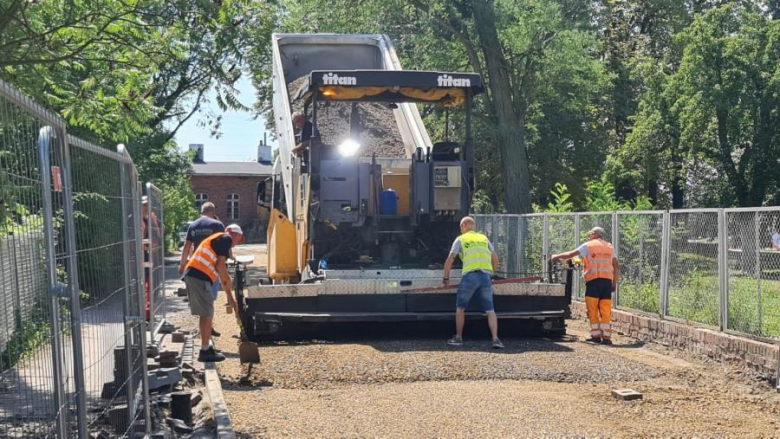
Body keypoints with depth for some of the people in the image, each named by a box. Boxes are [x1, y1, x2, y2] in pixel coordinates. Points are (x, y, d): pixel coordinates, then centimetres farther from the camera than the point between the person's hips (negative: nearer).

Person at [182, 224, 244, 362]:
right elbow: (220, 265, -13)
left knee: (206, 314, 18)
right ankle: (205, 351, 3)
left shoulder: (217, 239, 28)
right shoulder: (226, 239, -1)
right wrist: (228, 282, 4)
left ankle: (207, 347, 27)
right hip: (199, 277, -9)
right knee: (207, 314, -2)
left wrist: (230, 298, 33)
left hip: (191, 275, 9)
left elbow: (220, 269, 31)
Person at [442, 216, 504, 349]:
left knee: (460, 308, 14)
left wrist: (446, 278, 15)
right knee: (490, 310, 3)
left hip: (470, 276, -3)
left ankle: (458, 338, 18)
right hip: (485, 276, 3)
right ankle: (495, 339, -10)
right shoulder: (484, 238, 22)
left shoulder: (461, 239, 12)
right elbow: (495, 259, 21)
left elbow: (450, 260, 5)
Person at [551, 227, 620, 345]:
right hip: (607, 280, 4)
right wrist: (615, 283, 19)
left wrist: (557, 256, 20)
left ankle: (596, 335, 0)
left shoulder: (588, 246, 6)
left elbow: (570, 254, 5)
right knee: (606, 311, 2)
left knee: (593, 310, 2)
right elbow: (616, 267, 16)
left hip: (593, 280, -4)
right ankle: (606, 337, -4)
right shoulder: (609, 247, 19)